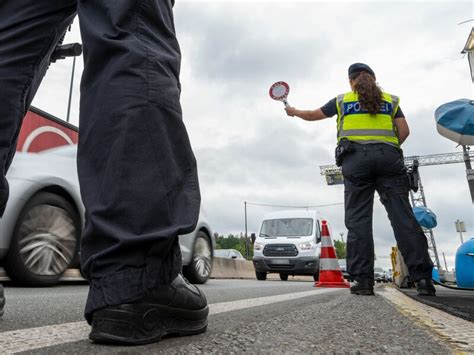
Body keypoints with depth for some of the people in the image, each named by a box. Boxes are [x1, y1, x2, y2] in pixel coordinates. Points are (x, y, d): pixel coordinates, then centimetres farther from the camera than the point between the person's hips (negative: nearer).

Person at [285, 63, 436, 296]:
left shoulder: (342, 101, 18)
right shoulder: (390, 100, 20)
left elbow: (312, 115, 27)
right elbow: (404, 130, 10)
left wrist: (294, 112, 46)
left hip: (356, 158, -1)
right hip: (388, 157, 1)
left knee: (358, 219, -3)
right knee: (402, 216, -4)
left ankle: (363, 279, -8)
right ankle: (422, 277, -9)